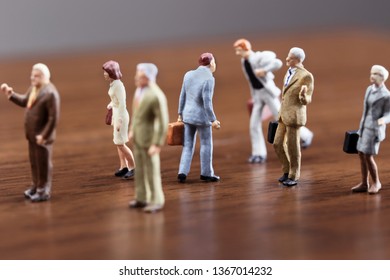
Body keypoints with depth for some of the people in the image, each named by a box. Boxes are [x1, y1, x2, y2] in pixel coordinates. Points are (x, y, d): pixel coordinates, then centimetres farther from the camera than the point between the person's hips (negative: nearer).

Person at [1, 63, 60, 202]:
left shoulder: (50, 93, -23)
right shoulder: (33, 88, 4)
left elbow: (53, 118, -24)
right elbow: (24, 101, 21)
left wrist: (44, 135, -22)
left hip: (42, 136, -8)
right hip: (32, 134, 8)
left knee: (43, 164, 5)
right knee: (34, 163, 20)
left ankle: (44, 191, 16)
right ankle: (36, 186, 35)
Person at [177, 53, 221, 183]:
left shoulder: (189, 74, 1)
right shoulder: (209, 79, -19)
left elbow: (183, 96, 7)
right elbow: (207, 102, -21)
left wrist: (180, 114, 15)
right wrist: (213, 120, -14)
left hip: (188, 115, 6)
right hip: (202, 117, -6)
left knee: (188, 146, 11)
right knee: (206, 144, 11)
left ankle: (183, 172, 0)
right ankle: (206, 173, 19)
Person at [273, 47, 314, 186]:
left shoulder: (306, 76, -14)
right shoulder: (289, 73, 12)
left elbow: (306, 101, -14)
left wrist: (303, 94, -37)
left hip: (294, 116, -8)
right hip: (283, 115, 8)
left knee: (292, 147, 1)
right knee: (278, 144, 10)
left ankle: (293, 177, 16)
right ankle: (287, 171, 27)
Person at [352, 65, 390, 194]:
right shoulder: (369, 89, 9)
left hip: (375, 129, -8)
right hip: (365, 127, 8)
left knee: (368, 157, -8)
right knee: (361, 155, 8)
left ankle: (376, 182, 11)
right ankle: (364, 184, 17)